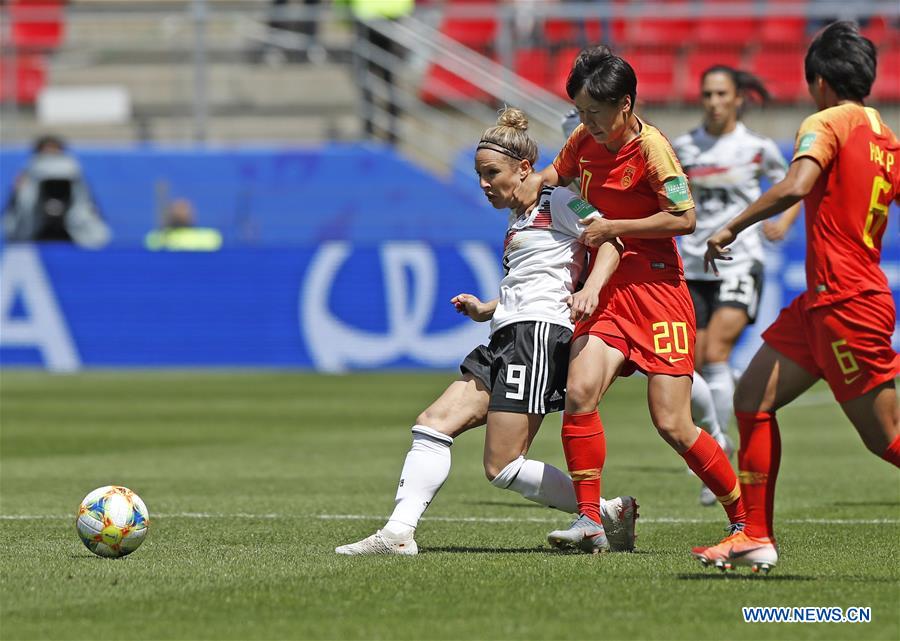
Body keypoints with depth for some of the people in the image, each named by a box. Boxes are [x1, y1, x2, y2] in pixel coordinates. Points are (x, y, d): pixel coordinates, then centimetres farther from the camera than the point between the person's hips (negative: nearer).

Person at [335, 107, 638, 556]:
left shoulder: (557, 202, -3)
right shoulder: (518, 220, 24)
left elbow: (612, 237, -14)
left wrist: (591, 288, -29)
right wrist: (484, 311, 22)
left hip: (539, 334, -10)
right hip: (506, 341, 10)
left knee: (503, 468, -13)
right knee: (433, 424, -3)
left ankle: (608, 514, -3)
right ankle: (399, 533, -9)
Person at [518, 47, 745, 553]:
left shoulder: (650, 146, -11)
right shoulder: (584, 142, 9)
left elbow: (685, 218, -15)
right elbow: (558, 172, 31)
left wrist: (612, 228, -12)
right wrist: (539, 181, 8)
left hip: (658, 293, -6)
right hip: (606, 295, 6)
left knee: (673, 425, -8)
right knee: (580, 392, -20)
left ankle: (746, 519, 10)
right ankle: (590, 521, -13)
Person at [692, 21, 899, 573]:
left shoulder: (829, 123, -11)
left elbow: (794, 187, -27)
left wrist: (732, 228, -16)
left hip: (845, 305, -9)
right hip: (821, 302, 9)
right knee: (753, 399, 9)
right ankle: (756, 538, 10)